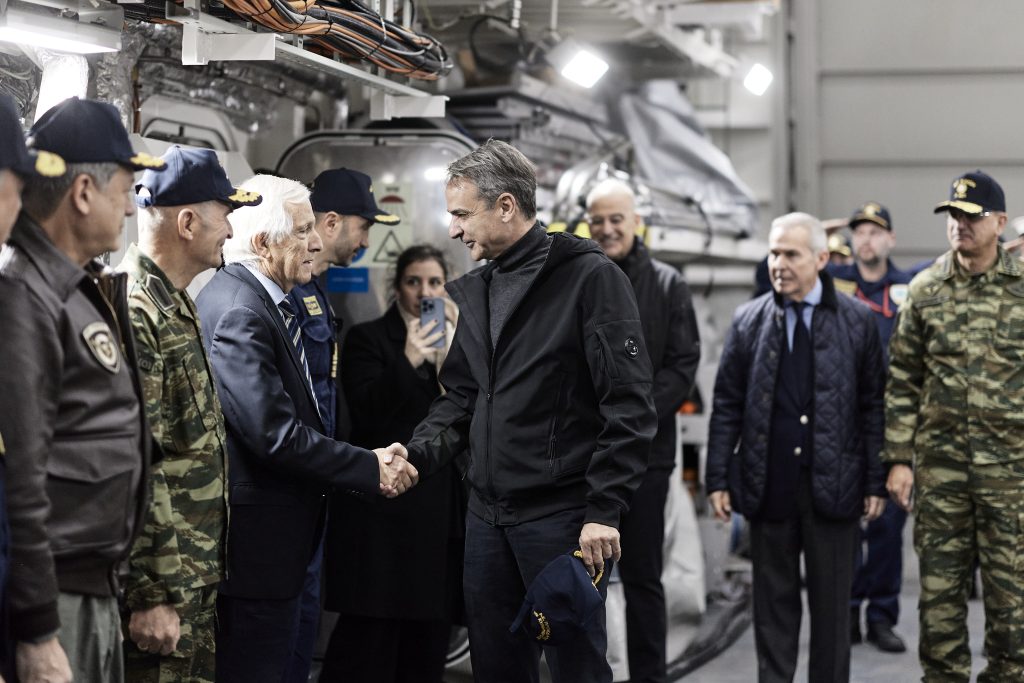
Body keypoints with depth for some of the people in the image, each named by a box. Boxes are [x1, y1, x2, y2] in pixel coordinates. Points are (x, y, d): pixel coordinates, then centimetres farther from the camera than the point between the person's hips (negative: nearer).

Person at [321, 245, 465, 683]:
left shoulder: (457, 341, 16)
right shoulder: (368, 338, 1)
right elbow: (367, 414, -12)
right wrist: (407, 361, -24)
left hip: (443, 508, 5)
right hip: (386, 507, -5)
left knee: (429, 635, 8)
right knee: (370, 637, -6)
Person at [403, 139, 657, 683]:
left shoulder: (588, 276, -10)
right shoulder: (474, 291, 13)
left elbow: (629, 407, -13)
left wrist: (604, 510, -17)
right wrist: (418, 453, -2)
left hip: (562, 516, -7)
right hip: (487, 515, 7)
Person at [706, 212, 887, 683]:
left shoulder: (856, 321, 1)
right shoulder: (748, 321, 4)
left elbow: (873, 407, 2)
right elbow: (726, 405, 6)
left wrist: (876, 481, -1)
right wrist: (718, 478, 1)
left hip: (833, 485, -1)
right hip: (769, 485, 1)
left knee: (832, 604, 8)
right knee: (773, 602, 9)